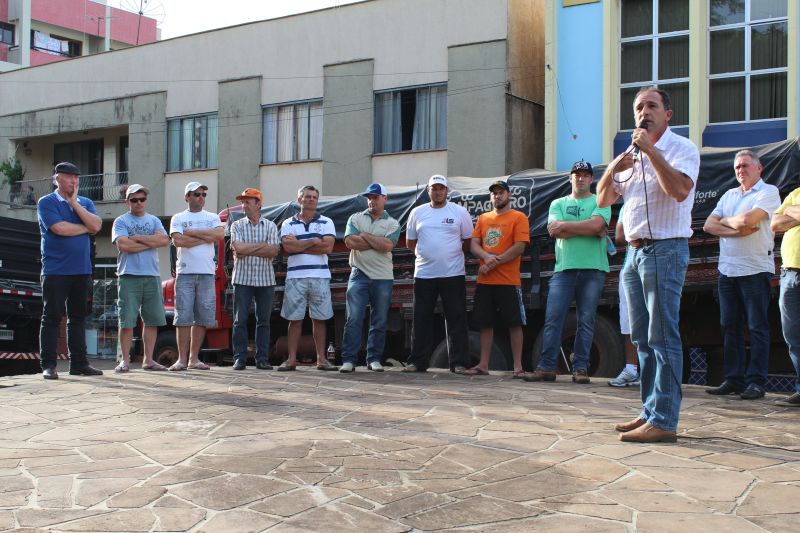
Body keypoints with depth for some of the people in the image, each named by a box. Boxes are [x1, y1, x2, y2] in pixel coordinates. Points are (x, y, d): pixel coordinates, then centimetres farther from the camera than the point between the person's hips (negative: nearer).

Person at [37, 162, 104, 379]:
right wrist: (85, 228, -2)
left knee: (78, 318, 8)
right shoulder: (46, 202, 0)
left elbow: (96, 225, -3)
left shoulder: (85, 203, 14)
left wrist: (74, 203, -5)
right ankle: (48, 365, 2)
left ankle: (79, 363, 13)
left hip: (82, 270, 5)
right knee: (52, 318, -2)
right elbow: (59, 228, -15)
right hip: (55, 270, -5)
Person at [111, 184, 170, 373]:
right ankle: (125, 360, 3)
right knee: (127, 321, -4)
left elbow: (164, 240, -3)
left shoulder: (154, 221, 15)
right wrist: (151, 242, -5)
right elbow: (123, 245, -13)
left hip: (152, 276, 4)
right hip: (129, 276, -4)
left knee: (152, 320, 4)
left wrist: (137, 238, -8)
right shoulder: (121, 221, 4)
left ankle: (148, 359, 11)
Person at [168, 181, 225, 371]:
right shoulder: (178, 218, 9)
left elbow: (220, 234, -5)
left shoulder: (212, 217, 15)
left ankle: (194, 358, 9)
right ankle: (182, 359, -2)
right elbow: (178, 241, -9)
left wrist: (192, 232, -5)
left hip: (207, 272, 2)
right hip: (185, 272, -2)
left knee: (203, 318, 2)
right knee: (183, 318, -6)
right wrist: (206, 237, -4)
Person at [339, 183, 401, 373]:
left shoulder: (392, 224, 6)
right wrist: (377, 242, -7)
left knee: (379, 321, 5)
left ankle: (374, 359, 14)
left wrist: (364, 235, -5)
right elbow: (350, 242, -8)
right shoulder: (355, 218, 9)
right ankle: (349, 359, -3)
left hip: (383, 277, 1)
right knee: (353, 318, -6)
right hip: (359, 275, 0)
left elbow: (387, 246, -12)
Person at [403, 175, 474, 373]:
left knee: (456, 320, -1)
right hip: (424, 274, 2)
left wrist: (452, 253, 1)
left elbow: (469, 241, 7)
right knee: (422, 320, 5)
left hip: (453, 275, -2)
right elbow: (410, 242, 16)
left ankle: (458, 363, 4)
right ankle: (417, 361, 11)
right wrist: (425, 253, 7)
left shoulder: (459, 212, 3)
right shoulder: (417, 212, 10)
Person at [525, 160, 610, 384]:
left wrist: (565, 225, -3)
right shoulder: (558, 204, 16)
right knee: (552, 318, -5)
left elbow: (596, 224, -11)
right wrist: (589, 231, -5)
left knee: (586, 320, 1)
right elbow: (553, 230, -2)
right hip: (564, 267, 1)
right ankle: (546, 367, -3)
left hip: (593, 269, -1)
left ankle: (580, 369, 5)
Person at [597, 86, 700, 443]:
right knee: (642, 338, 10)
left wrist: (651, 151, -20)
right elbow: (603, 200, 16)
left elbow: (679, 189, -23)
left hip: (665, 249, -8)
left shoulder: (682, 148, -4)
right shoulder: (633, 155, 20)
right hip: (634, 251, 8)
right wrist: (613, 168, -2)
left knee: (662, 337, -10)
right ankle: (650, 411, 17)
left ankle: (664, 421, -10)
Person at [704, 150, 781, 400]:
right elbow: (708, 225, 7)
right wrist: (738, 231, -8)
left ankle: (756, 382, -2)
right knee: (730, 326, 6)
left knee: (757, 328, -4)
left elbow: (747, 219, -18)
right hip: (727, 269, 7)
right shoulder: (729, 195, 18)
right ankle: (733, 379, 11)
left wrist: (724, 221, 2)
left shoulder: (769, 192, -2)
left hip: (755, 269, -6)